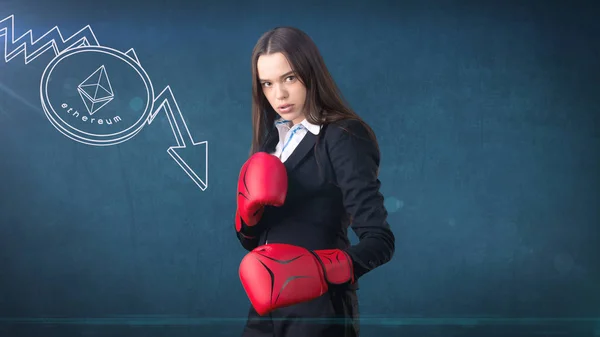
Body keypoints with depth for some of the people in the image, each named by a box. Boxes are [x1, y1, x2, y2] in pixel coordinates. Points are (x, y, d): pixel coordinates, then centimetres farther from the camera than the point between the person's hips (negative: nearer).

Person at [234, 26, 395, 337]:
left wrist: (322, 269, -34)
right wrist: (248, 212, -11)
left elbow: (379, 240, -19)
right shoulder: (271, 138, 8)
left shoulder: (343, 138, -11)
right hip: (266, 310, 6)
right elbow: (250, 241, 8)